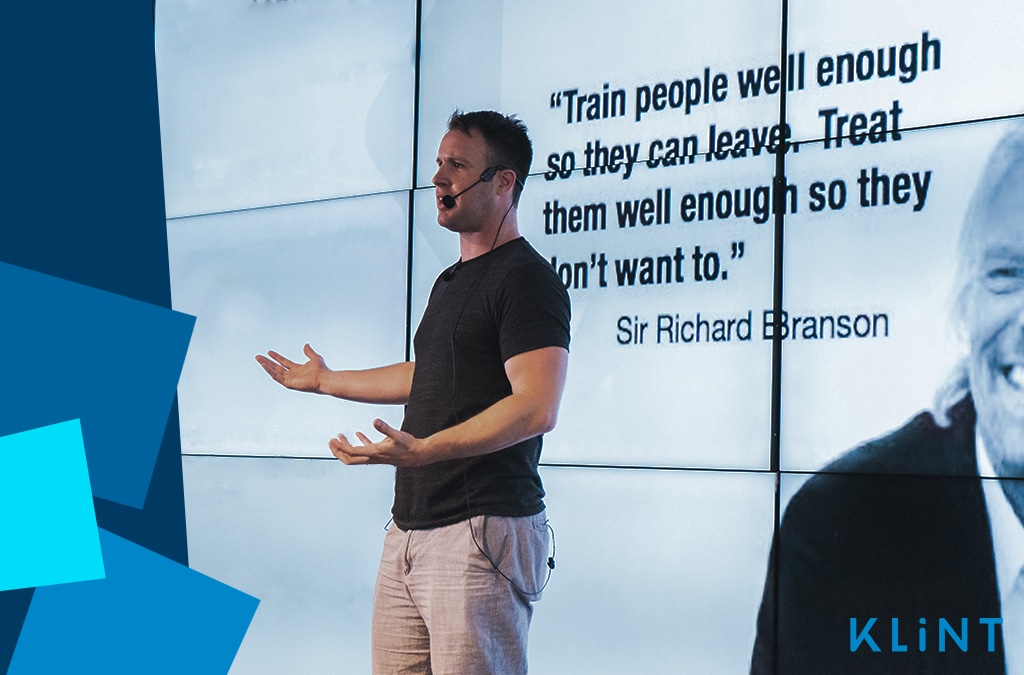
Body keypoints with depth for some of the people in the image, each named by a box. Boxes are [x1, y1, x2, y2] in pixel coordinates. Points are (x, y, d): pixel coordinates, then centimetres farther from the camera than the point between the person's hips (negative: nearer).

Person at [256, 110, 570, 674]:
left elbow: (536, 409, -20)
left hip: (481, 532, -9)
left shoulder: (526, 278, -9)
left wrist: (424, 450, -29)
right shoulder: (450, 283, 21)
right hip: (408, 531, 9)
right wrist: (326, 381, 44)